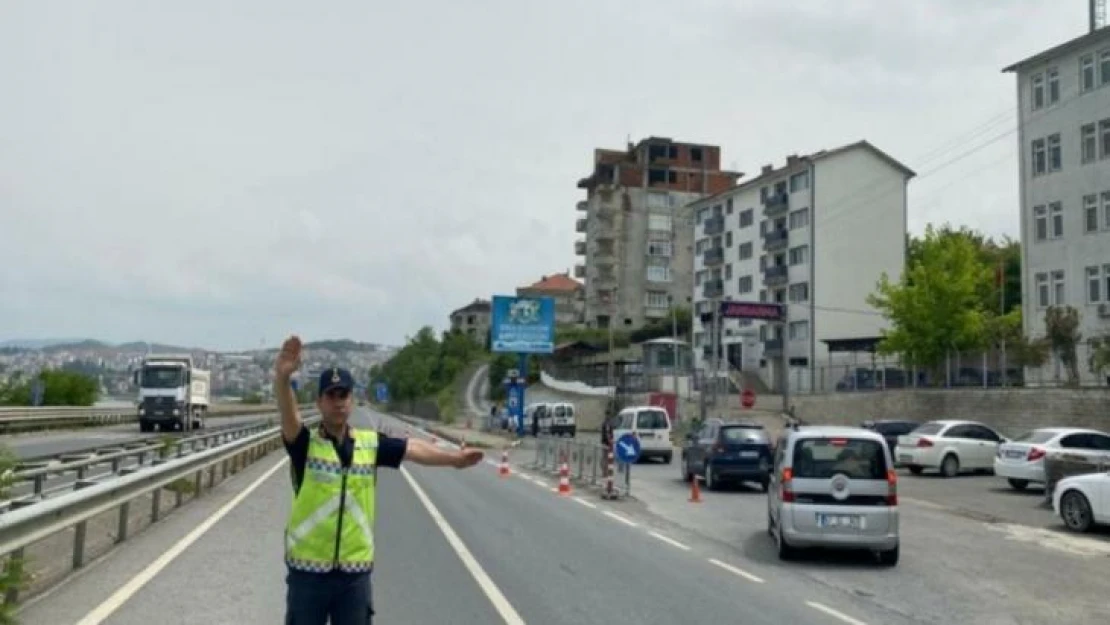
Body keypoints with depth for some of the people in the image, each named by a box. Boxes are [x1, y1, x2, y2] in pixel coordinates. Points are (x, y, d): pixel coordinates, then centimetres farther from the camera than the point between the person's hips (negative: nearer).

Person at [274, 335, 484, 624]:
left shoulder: (370, 444, 3)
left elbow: (413, 448, 7)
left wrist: (453, 457, 1)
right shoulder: (305, 443, -8)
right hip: (308, 568, -2)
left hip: (355, 568, 3)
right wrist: (283, 378, -45)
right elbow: (288, 414, -26)